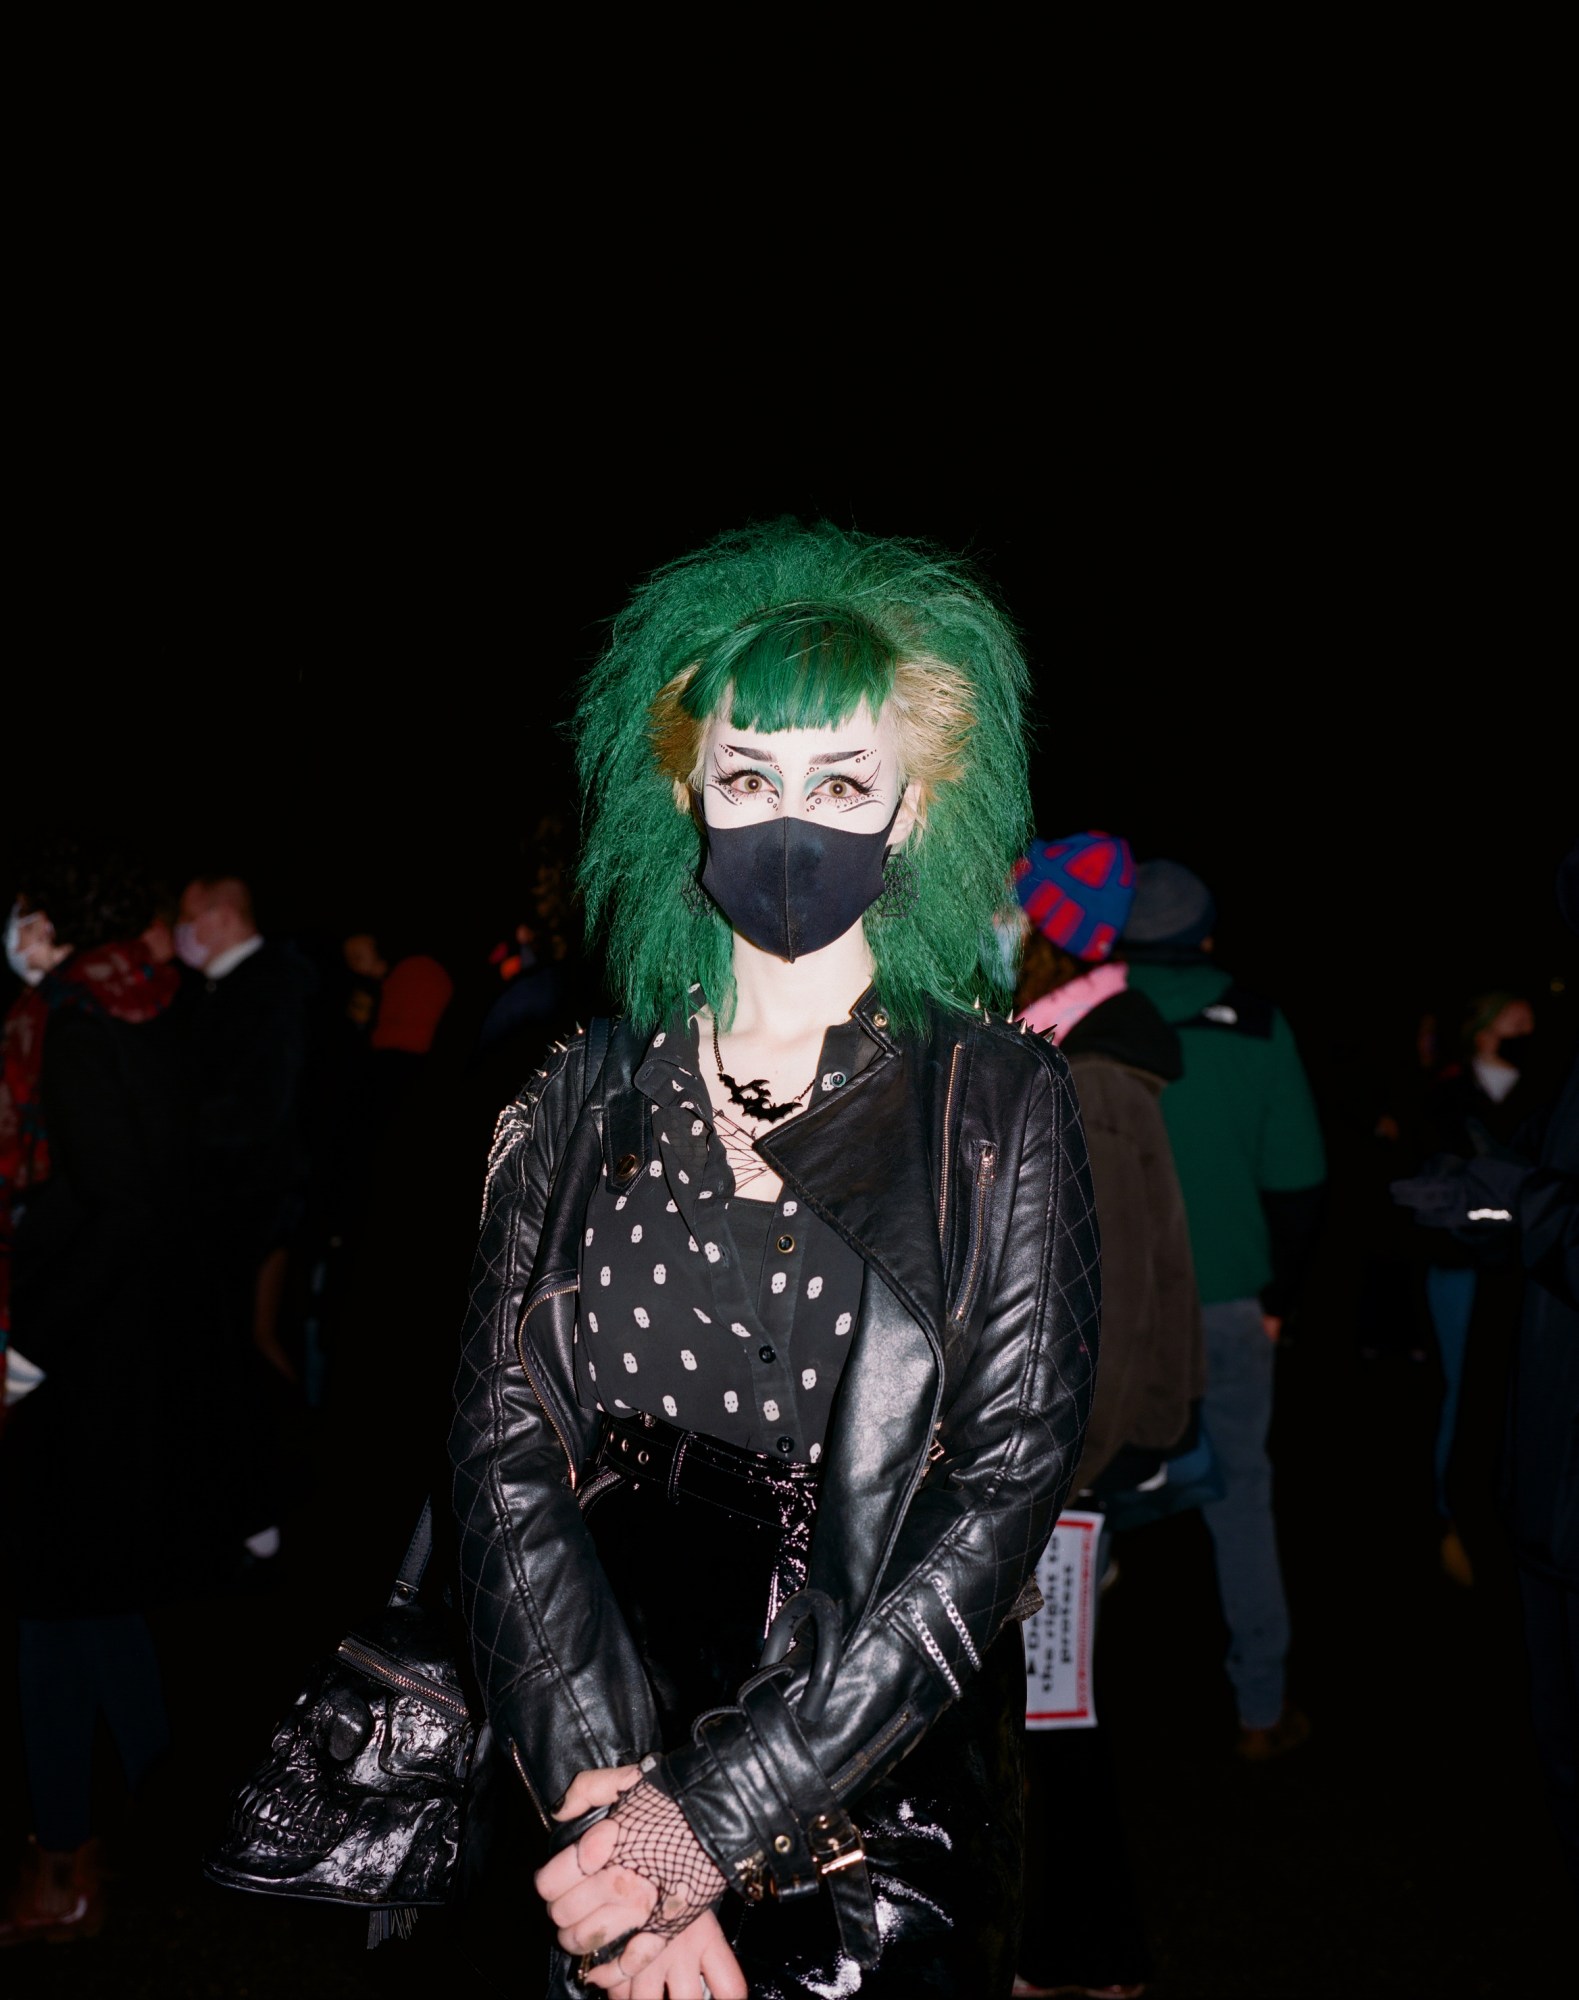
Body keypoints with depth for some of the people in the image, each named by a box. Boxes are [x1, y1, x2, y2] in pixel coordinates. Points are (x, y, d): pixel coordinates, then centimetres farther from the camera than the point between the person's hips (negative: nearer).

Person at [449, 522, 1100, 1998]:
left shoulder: (999, 1104, -6)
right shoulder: (581, 1104, 1)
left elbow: (1005, 1485, -13)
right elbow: (504, 1446, -5)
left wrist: (717, 1813, -20)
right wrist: (603, 1792, -20)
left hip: (882, 1815, -2)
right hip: (587, 1798, 2)